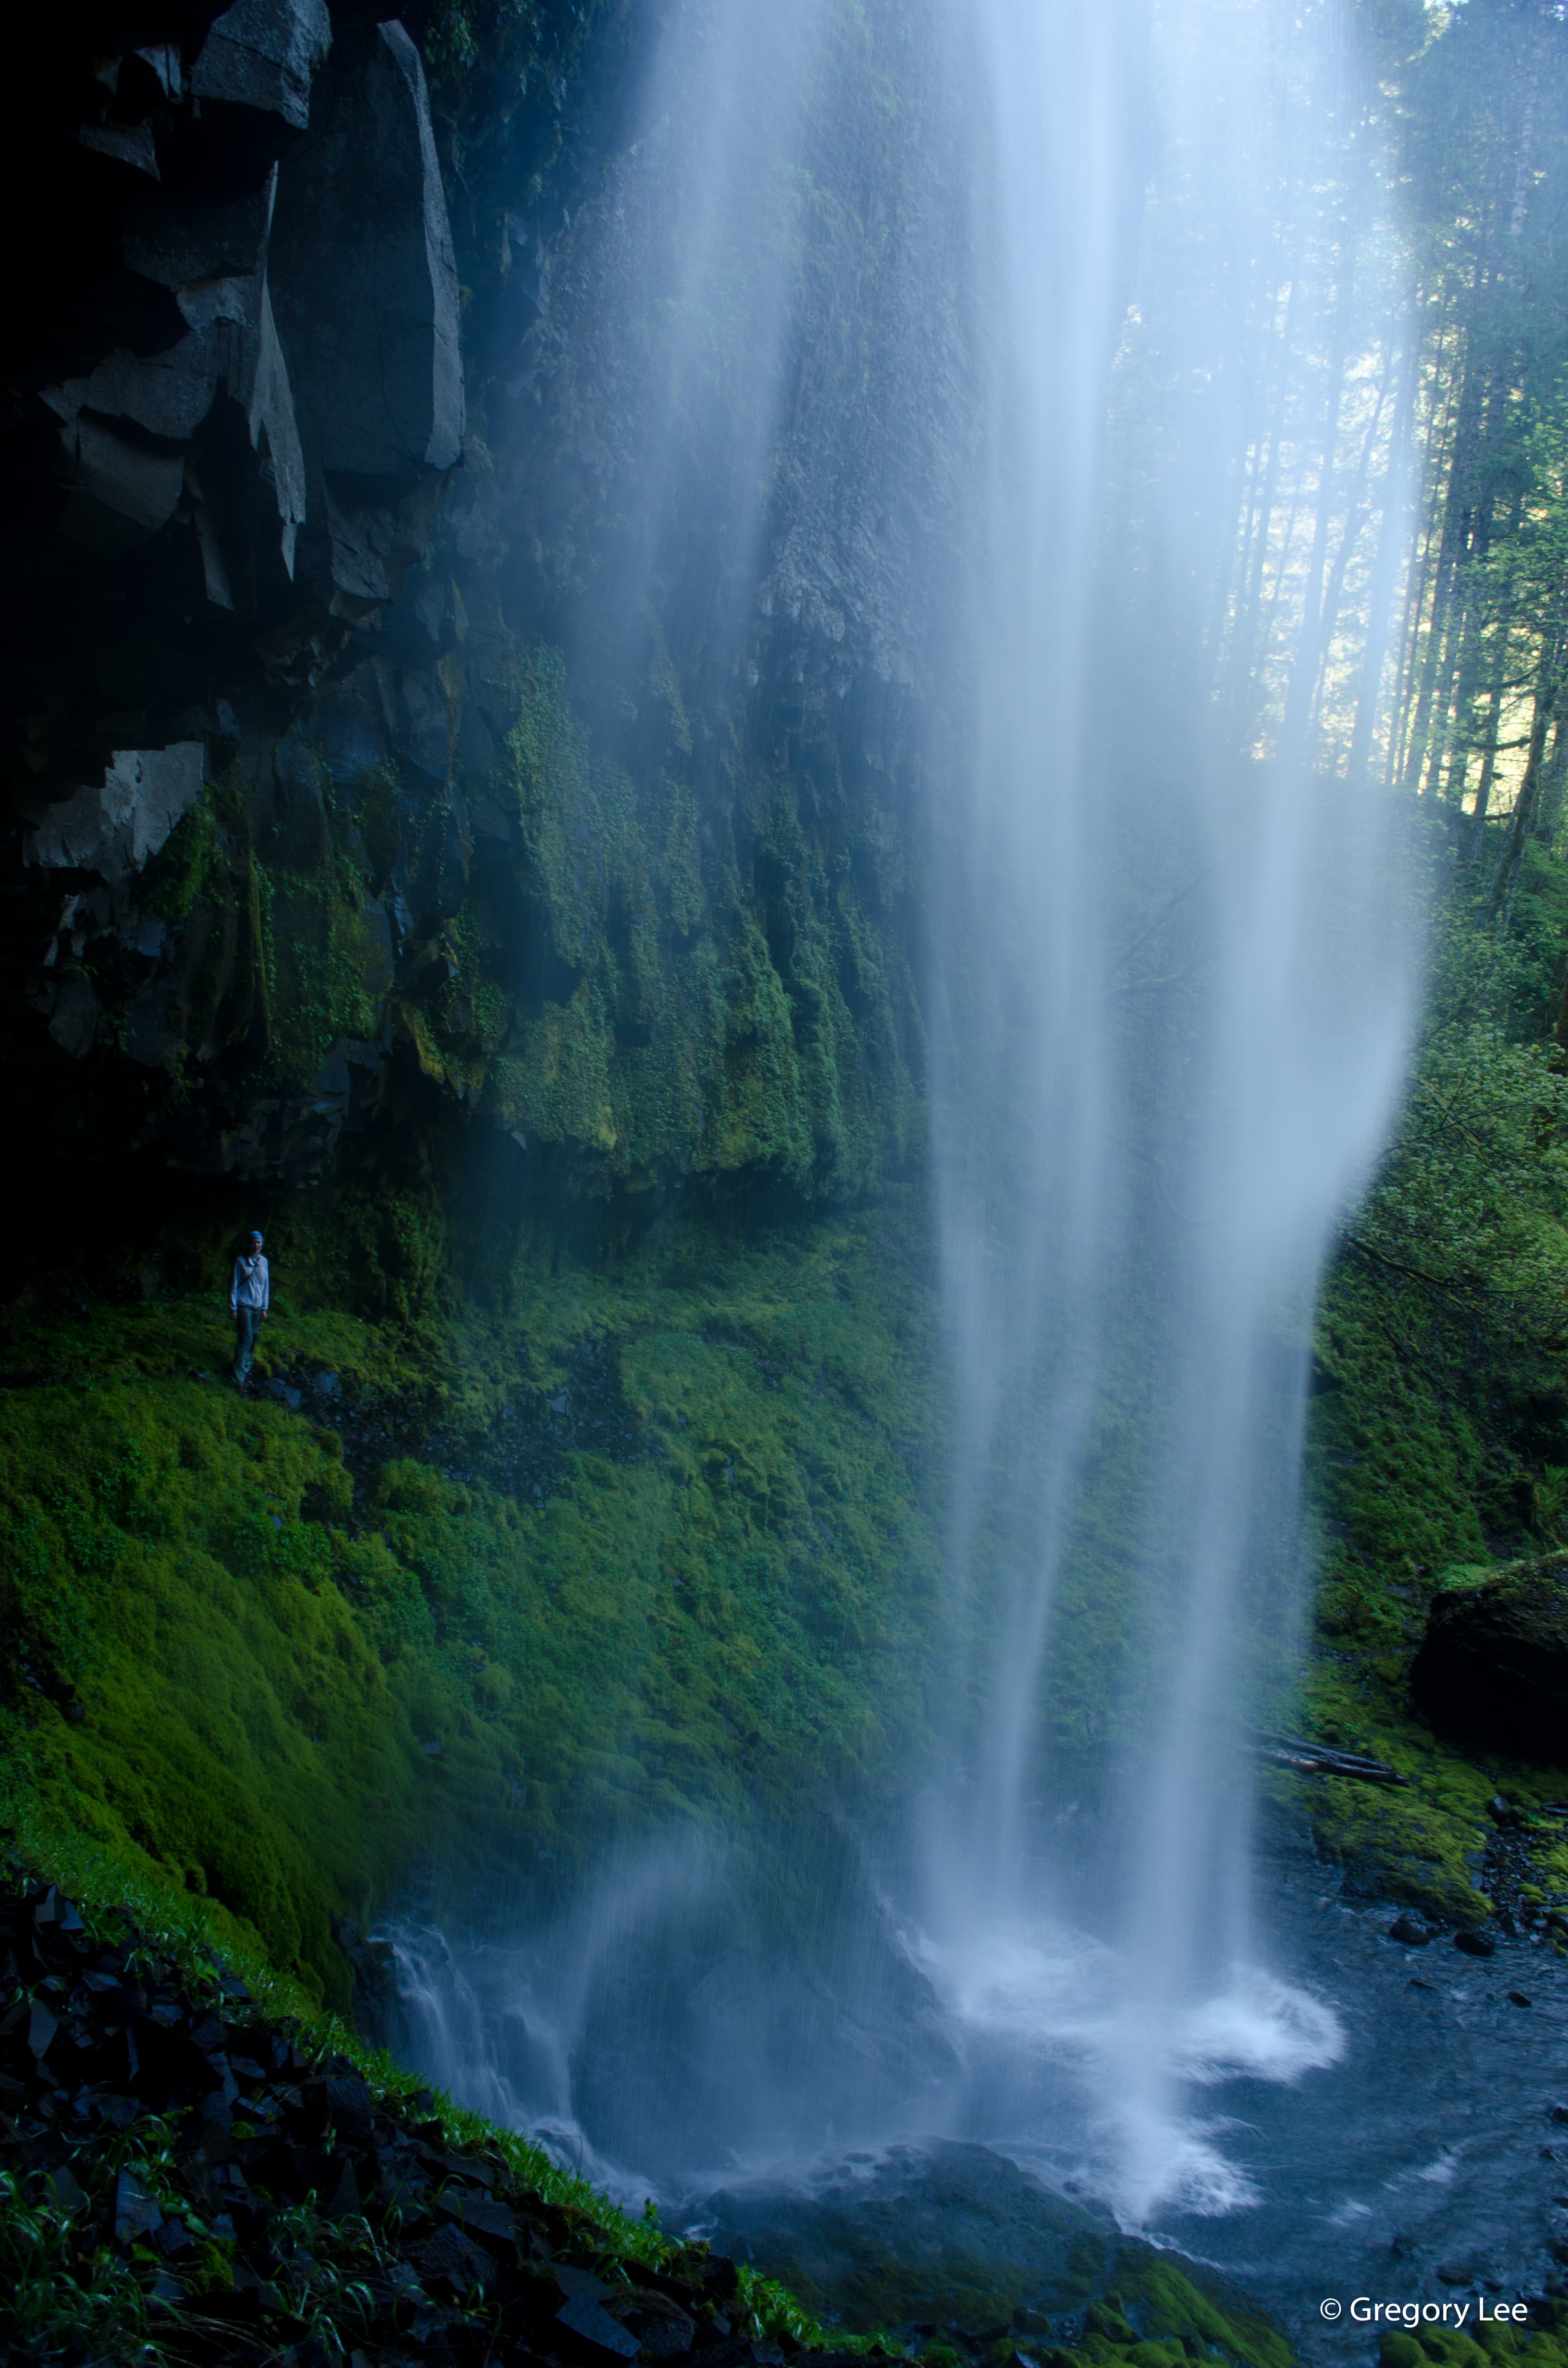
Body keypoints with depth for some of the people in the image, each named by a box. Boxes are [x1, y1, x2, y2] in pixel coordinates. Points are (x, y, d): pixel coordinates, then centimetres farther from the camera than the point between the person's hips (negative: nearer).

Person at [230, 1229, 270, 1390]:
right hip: (243, 1306, -5)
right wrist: (233, 1308, -3)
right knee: (245, 1340, -9)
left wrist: (265, 1308, 14)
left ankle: (246, 1371, 14)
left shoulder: (263, 1261, 10)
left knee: (253, 1341, 2)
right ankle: (239, 1381, -8)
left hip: (257, 1307, 5)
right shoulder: (241, 1261, -2)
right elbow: (234, 1285, 0)